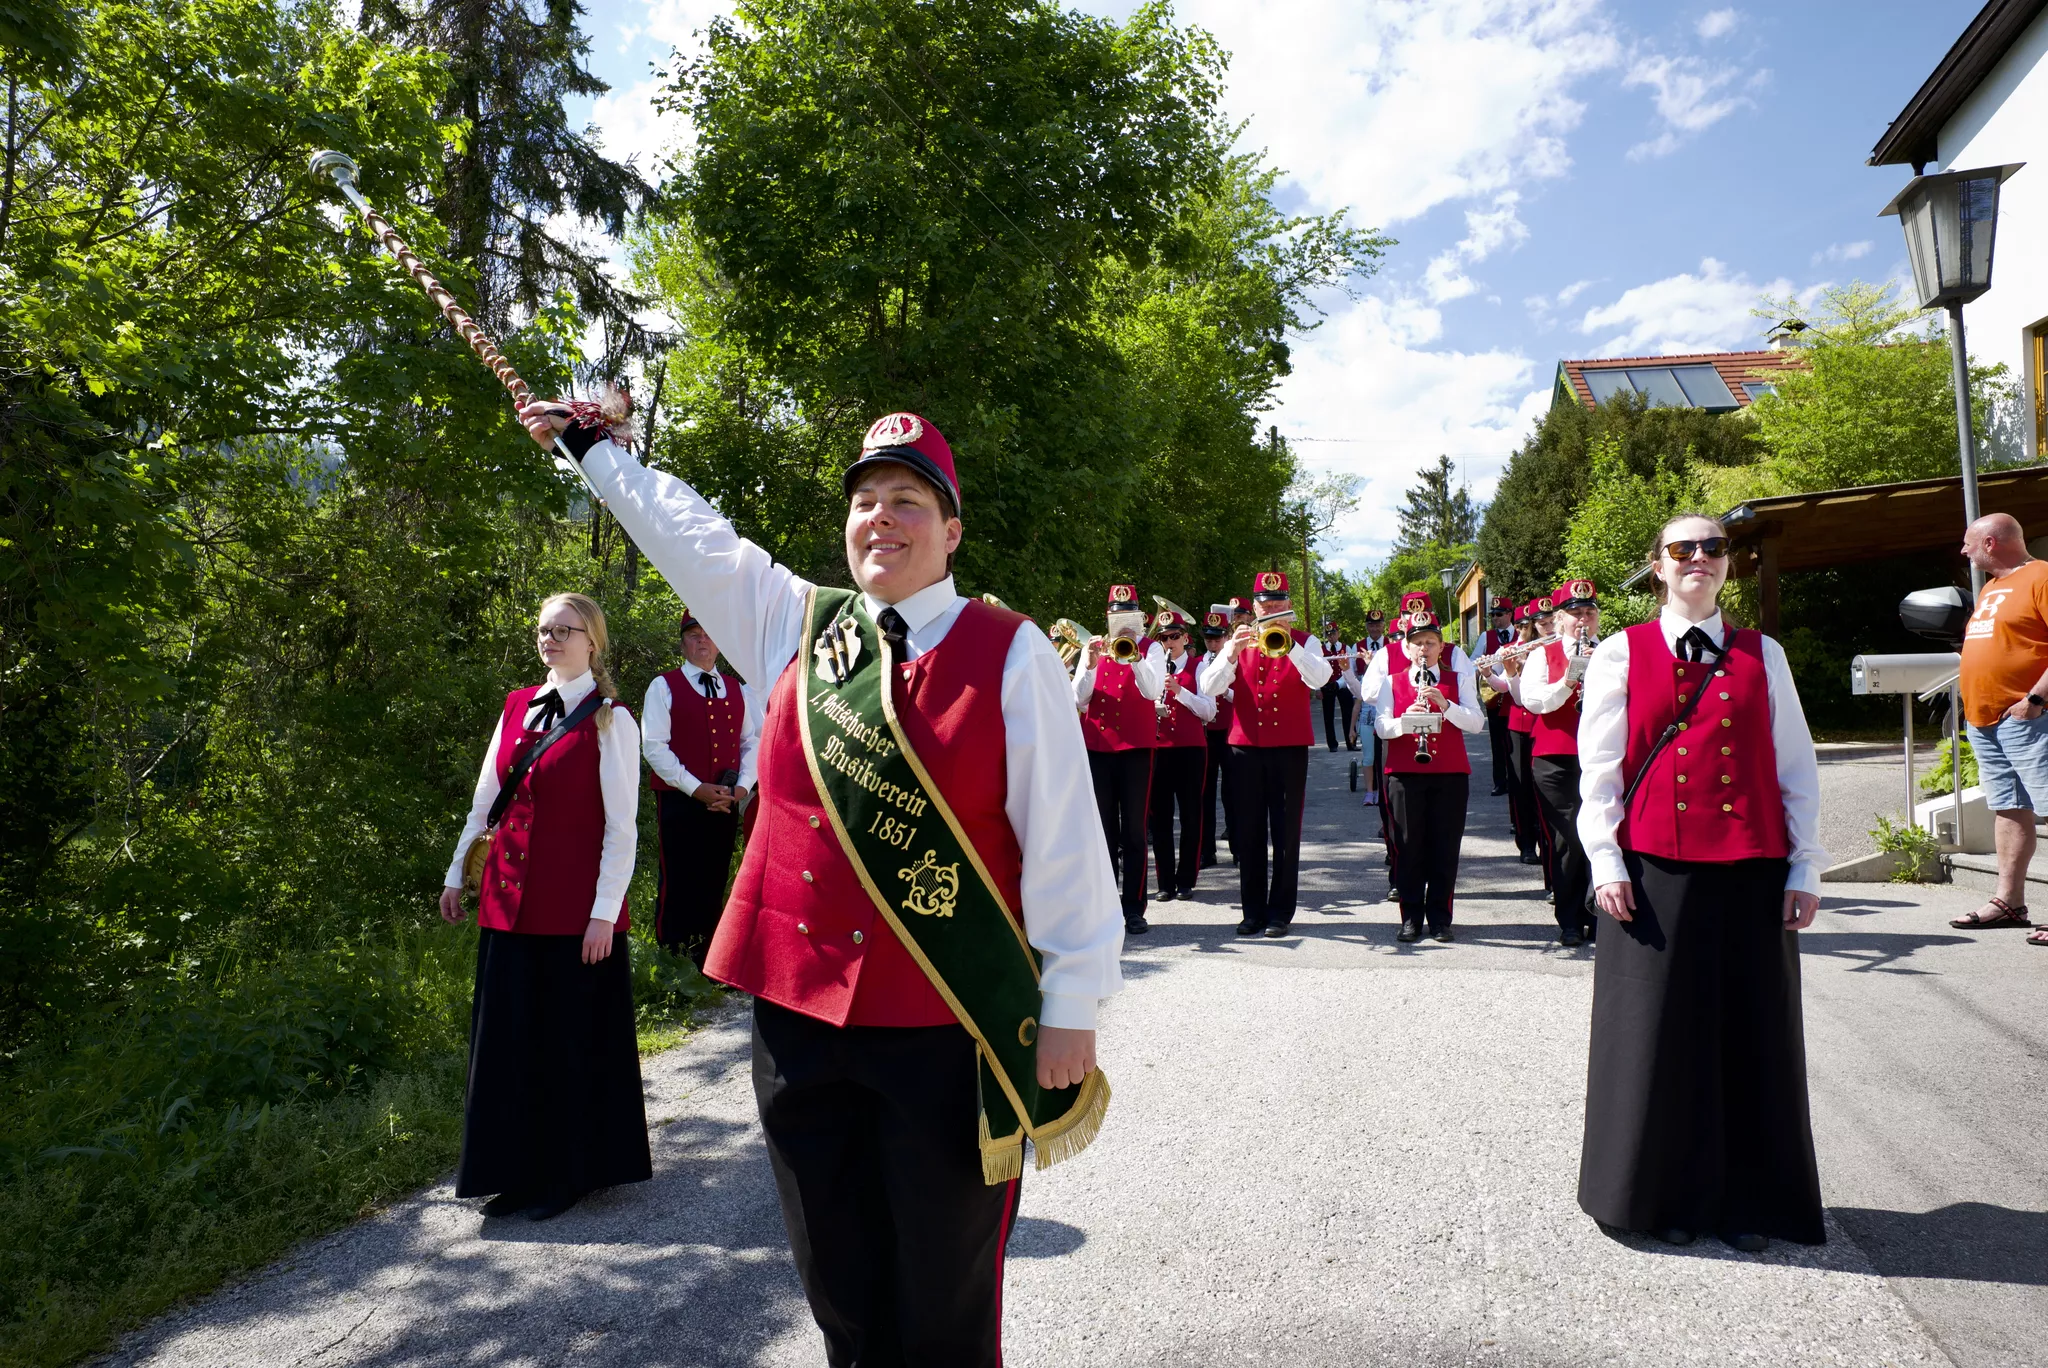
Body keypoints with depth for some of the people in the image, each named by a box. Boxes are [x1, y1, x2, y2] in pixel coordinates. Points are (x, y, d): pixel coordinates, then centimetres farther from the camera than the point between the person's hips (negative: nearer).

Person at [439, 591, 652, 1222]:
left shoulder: (610, 720, -7)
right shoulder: (517, 707, 11)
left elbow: (622, 823, -10)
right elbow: (486, 797, 16)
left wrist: (605, 910, -13)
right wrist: (457, 875, 14)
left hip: (573, 906, -6)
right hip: (508, 898, 6)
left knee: (570, 1037, 5)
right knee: (509, 1033, 11)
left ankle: (571, 1172, 22)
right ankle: (519, 1172, 26)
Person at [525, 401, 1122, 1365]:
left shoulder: (1008, 653, -6)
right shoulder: (794, 625, 7)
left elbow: (1065, 843, -6)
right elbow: (686, 530, 20)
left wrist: (1069, 1011, -6)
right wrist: (584, 441, 30)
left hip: (949, 1031, -4)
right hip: (797, 1013, 4)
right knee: (840, 1289, 18)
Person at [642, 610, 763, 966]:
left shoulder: (738, 690, 12)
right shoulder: (664, 687, -1)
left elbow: (754, 741, 11)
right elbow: (654, 746, -9)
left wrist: (742, 787, -5)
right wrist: (696, 788, -15)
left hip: (726, 803, 4)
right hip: (679, 801, -4)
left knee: (714, 883, 9)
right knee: (678, 883, 0)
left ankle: (705, 962, 21)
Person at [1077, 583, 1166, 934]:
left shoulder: (1151, 649, 3)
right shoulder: (1093, 648, 10)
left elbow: (1153, 691, -14)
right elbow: (1078, 699, 0)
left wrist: (1134, 658, -27)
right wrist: (1090, 664, -14)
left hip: (1136, 747, -2)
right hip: (1097, 747, 3)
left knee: (1133, 831, -1)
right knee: (1104, 829, 8)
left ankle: (1134, 909, 2)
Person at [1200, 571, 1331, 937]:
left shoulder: (1304, 642, 4)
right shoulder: (1240, 642, 8)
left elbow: (1319, 678, -17)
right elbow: (1209, 687, -6)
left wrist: (1288, 644, -30)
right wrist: (1232, 652, -22)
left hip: (1290, 746, -2)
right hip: (1246, 746, 2)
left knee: (1286, 832, 2)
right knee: (1248, 831, 5)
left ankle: (1280, 911, 10)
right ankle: (1253, 910, 15)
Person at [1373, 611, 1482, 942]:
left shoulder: (1458, 679, 9)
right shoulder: (1391, 682, 9)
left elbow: (1476, 722, -3)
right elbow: (1381, 727, -1)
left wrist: (1445, 705, -19)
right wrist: (1405, 719, -21)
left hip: (1451, 773, 0)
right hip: (1404, 773, 0)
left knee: (1445, 847, 2)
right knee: (1408, 847, 1)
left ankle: (1440, 918, 12)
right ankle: (1411, 918, 11)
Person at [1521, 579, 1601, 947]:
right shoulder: (1544, 653, 6)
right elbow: (1530, 699, -9)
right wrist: (1568, 680, -23)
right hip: (1555, 758, -1)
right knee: (1567, 840, 3)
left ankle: (1598, 915, 13)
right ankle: (1570, 921, 13)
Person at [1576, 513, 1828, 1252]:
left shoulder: (1762, 655, 9)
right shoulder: (1621, 654, 3)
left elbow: (1796, 765, 8)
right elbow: (1599, 766, 0)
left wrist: (1804, 867, 2)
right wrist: (1606, 861, -7)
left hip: (1752, 872, 2)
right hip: (1656, 870, -2)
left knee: (1752, 1035, 7)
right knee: (1657, 1032, 4)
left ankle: (1746, 1201, 22)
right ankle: (1666, 1195, 20)